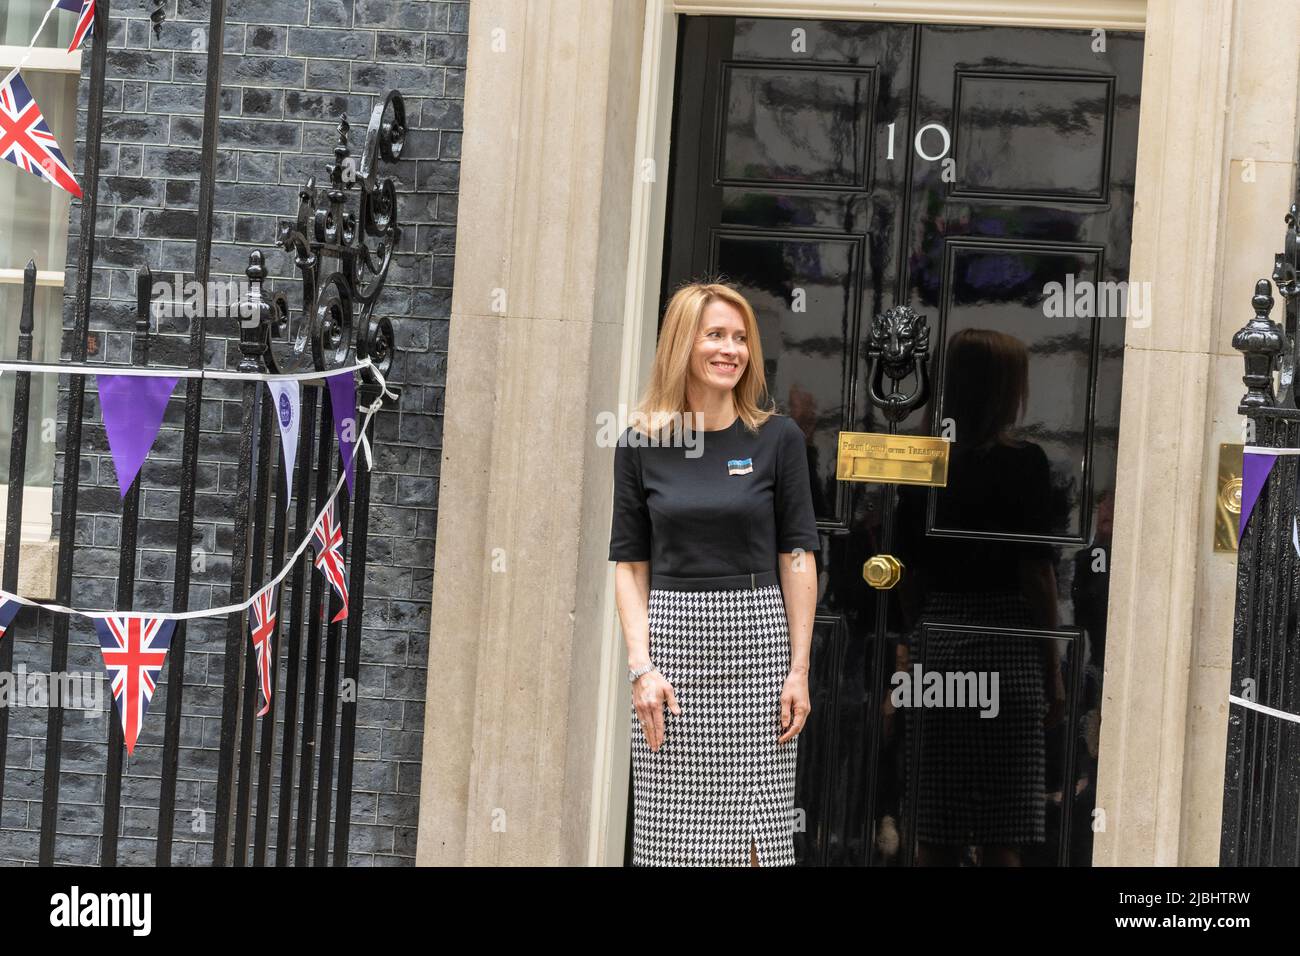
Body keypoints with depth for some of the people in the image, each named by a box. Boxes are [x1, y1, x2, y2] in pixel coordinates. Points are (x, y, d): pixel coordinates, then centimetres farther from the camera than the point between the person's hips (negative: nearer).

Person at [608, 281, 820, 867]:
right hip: (671, 643, 1)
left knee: (755, 836, -1)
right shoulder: (641, 444, 4)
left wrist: (799, 669, -3)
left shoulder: (778, 439, 2)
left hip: (757, 642, -1)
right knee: (673, 837, 1)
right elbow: (630, 565, 5)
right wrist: (641, 666, -5)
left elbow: (797, 558, 2)